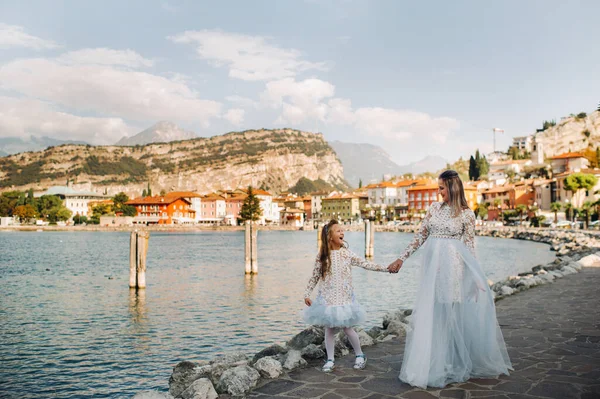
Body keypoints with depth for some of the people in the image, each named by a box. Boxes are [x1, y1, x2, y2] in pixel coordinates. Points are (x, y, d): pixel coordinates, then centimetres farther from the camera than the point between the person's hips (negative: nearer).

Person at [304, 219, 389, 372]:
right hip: (327, 297, 0)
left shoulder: (347, 254, 0)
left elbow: (365, 264, 0)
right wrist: (307, 294, 2)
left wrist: (384, 268, -8)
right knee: (329, 328, 4)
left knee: (347, 327, 0)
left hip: (344, 296, 0)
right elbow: (315, 276, 4)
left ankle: (360, 355, 21)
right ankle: (330, 359, 17)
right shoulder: (322, 256, -2)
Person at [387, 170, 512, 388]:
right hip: (432, 263, 4)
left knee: (451, 312, 1)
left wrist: (474, 276, -3)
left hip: (452, 264, -4)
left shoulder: (466, 214, -1)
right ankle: (432, 364, 18)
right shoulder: (435, 208, 9)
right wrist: (402, 258, 8)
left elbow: (469, 246, 1)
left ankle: (452, 364, 16)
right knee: (430, 312, 6)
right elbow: (420, 236, 11)